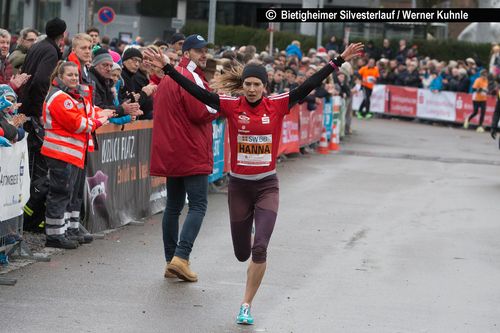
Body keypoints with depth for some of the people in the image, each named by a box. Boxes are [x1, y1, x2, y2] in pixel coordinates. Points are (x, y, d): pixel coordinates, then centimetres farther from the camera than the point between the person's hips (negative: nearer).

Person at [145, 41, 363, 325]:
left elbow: (310, 85, -9)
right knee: (242, 254, 12)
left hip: (267, 185, -1)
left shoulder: (278, 105, -6)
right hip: (239, 185, 1)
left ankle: (247, 306, 0)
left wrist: (340, 60, -15)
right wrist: (167, 68, -18)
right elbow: (196, 91, -11)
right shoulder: (231, 106, -6)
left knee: (260, 249, -15)